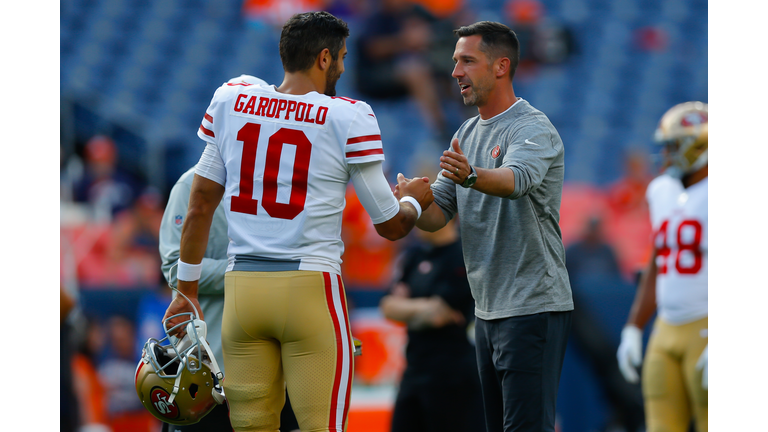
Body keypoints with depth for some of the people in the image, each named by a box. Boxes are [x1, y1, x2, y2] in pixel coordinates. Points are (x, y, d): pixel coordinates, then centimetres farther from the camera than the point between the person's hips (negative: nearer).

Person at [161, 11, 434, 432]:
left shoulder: (229, 102, 8)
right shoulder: (349, 118, -4)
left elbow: (199, 209, 13)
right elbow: (390, 226, 4)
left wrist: (187, 290, 22)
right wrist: (414, 200, 27)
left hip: (241, 286, 4)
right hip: (310, 287, -4)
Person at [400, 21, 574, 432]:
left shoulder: (532, 129, -11)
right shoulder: (467, 134, 16)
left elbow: (515, 178, -33)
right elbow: (438, 212, 12)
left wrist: (472, 175, -53)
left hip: (533, 306, -9)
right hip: (488, 306, 9)